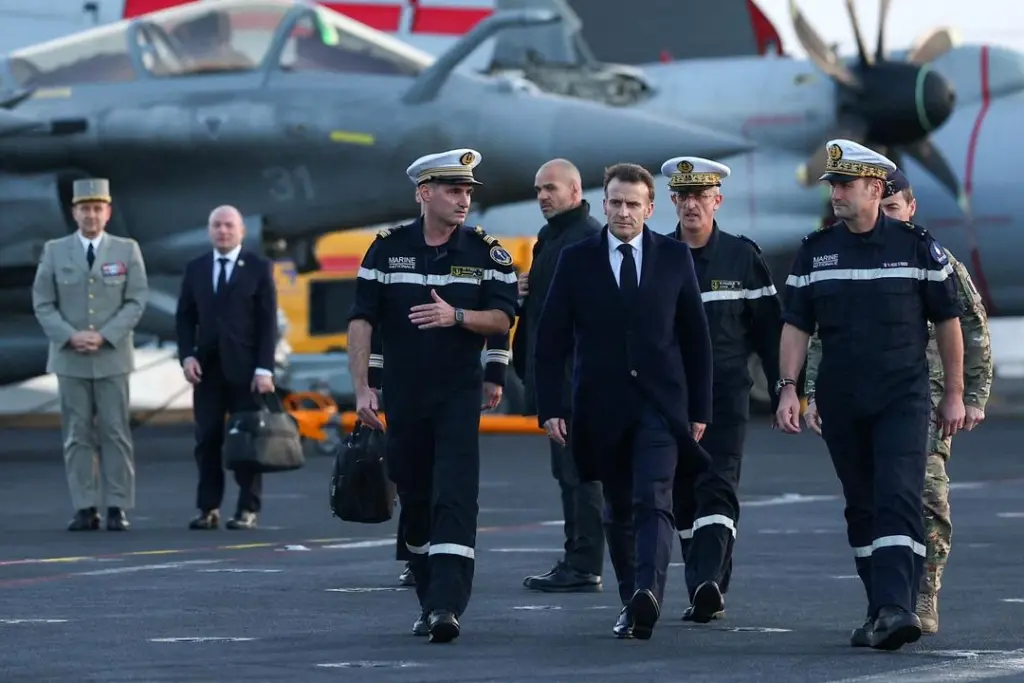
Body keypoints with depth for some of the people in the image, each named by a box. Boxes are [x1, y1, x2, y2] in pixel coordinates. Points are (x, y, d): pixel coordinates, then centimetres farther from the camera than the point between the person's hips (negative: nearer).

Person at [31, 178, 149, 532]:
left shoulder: (127, 250, 4)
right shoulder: (54, 251, 6)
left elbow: (136, 301, -1)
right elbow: (42, 303, 3)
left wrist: (103, 336, -13)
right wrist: (70, 336, -12)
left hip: (113, 357, -1)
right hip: (69, 358, 1)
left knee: (116, 433, -2)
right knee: (77, 435, 0)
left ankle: (118, 508, 0)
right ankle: (85, 509, 1)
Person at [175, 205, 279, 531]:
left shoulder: (259, 267, 1)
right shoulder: (195, 269, 10)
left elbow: (268, 320, -3)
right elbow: (185, 317, 11)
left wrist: (265, 368, -10)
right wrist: (187, 355, -4)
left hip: (245, 367, -3)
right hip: (207, 367, 3)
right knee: (207, 439, 0)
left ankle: (248, 510, 4)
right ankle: (209, 509, 2)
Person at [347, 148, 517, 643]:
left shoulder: (485, 251, 1)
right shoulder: (388, 248, 2)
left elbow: (503, 319, -4)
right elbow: (362, 320, 0)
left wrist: (456, 316, -22)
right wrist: (361, 388, -8)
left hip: (459, 393, -2)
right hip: (402, 396, 2)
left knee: (455, 496, -15)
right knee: (414, 502, 9)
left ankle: (447, 605, -22)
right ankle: (430, 601, 22)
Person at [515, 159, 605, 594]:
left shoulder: (589, 238, -13)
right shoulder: (551, 237, 20)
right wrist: (524, 291, 5)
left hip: (577, 373, -10)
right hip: (553, 372, 10)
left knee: (579, 469, -8)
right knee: (569, 470, 12)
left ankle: (584, 567, -7)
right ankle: (575, 562, 17)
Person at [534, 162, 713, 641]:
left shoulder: (674, 257, 4)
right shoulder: (576, 260, 3)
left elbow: (696, 336, 7)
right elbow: (550, 339, 2)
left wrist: (700, 407, 5)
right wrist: (550, 407, -5)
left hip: (660, 403, -1)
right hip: (602, 404, 2)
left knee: (653, 501, -17)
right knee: (619, 509, 10)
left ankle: (648, 595, -32)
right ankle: (632, 603, 20)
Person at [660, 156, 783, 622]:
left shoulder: (742, 256, 3)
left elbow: (769, 328, 5)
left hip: (725, 393, -3)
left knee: (717, 489, -15)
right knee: (683, 496, 5)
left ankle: (708, 583, -26)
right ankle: (708, 592, 14)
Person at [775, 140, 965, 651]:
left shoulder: (916, 245, -2)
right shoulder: (814, 251, 6)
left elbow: (947, 321, 3)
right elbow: (796, 325, 7)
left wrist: (954, 394, 2)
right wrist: (788, 387, -5)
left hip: (903, 397, -4)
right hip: (840, 401, 4)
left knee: (899, 500, -16)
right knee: (862, 508, 9)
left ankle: (896, 608, -26)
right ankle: (881, 609, 17)